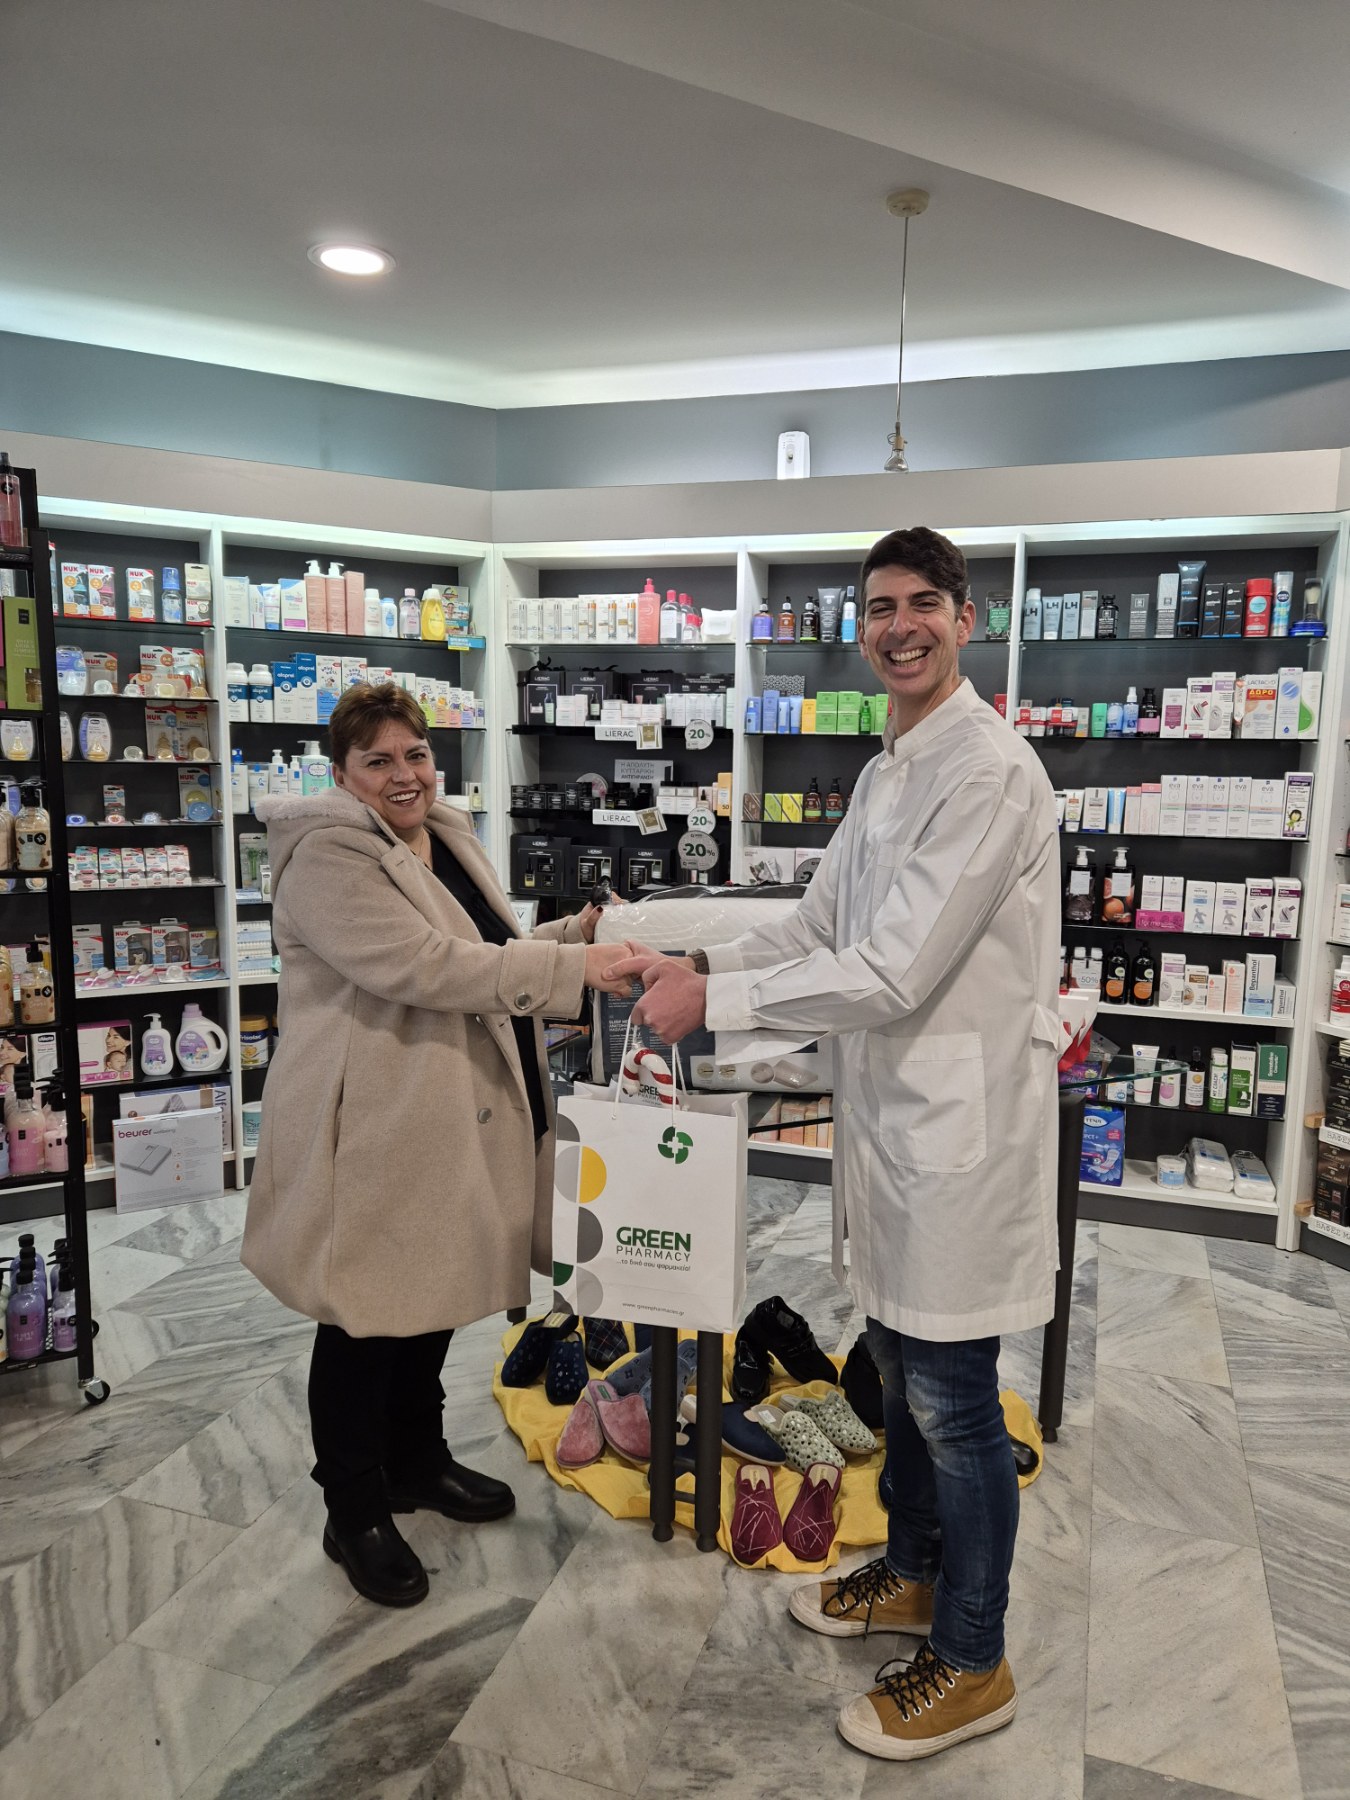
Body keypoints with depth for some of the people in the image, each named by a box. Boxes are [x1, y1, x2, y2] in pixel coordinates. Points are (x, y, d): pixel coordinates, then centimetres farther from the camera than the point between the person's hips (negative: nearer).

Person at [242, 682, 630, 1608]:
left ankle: (418, 1461, 44)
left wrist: (574, 932, 3)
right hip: (372, 1126, -8)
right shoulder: (328, 858, -17)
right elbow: (423, 967, -29)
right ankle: (356, 1514, 28)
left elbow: (489, 954, 20)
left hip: (456, 1116, 9)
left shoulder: (450, 840, 11)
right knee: (366, 1319, 7)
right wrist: (572, 965, -29)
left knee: (437, 1294, 22)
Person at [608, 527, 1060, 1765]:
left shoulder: (990, 771, -19)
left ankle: (970, 1663, 29)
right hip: (892, 1115, 9)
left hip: (962, 1122, -9)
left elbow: (894, 974, -24)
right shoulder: (884, 774, 12)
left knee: (952, 1400, 7)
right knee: (902, 1370, 23)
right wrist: (691, 963, 1)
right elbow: (819, 932, 15)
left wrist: (713, 1000, -19)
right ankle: (914, 1572, 46)